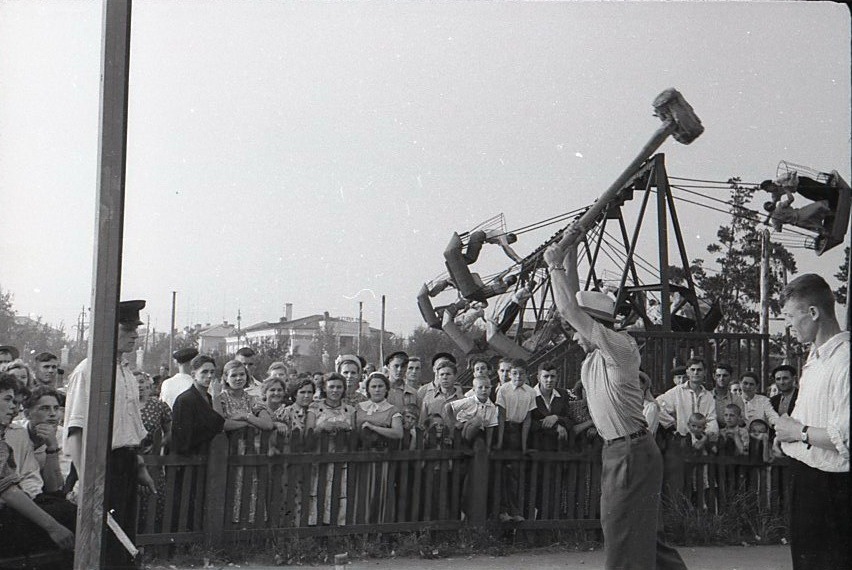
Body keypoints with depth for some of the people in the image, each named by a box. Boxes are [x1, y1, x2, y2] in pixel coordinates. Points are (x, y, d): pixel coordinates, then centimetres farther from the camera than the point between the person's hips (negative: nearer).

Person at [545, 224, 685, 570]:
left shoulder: (620, 346, -14)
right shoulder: (594, 354, 10)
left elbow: (568, 310, -19)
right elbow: (575, 302, 14)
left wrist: (555, 266, -8)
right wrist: (569, 251, 14)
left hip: (630, 453, -9)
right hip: (618, 451, 9)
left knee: (625, 540, -5)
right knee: (643, 535, 15)